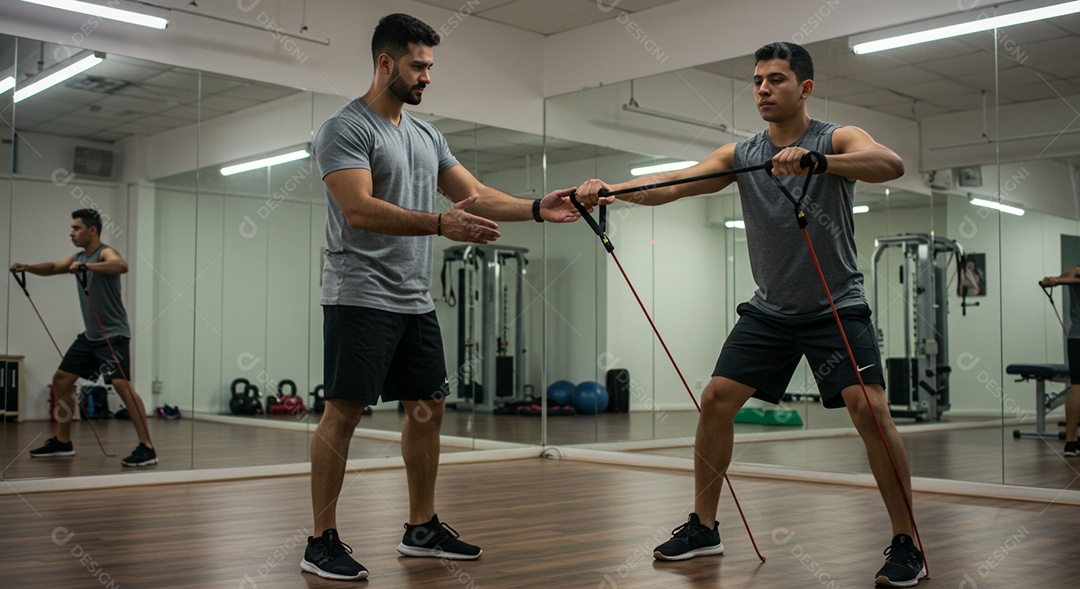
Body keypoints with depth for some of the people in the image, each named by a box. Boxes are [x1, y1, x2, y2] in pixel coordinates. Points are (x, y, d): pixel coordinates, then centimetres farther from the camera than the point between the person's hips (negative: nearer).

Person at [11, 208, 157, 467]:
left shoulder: (106, 253, -14)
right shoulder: (78, 257, 13)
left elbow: (122, 266, -35)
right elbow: (53, 268, 22)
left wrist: (86, 266, -45)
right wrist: (27, 267, 3)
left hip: (113, 335, -10)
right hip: (90, 336, 10)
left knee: (121, 384, -22)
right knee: (61, 380, 14)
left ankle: (147, 448, -23)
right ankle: (62, 442, 27)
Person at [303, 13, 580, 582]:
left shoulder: (426, 136, 16)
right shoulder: (346, 129, -9)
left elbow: (476, 195, 14)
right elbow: (360, 210, -22)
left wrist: (537, 208, 0)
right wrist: (441, 224, -32)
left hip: (416, 300, 8)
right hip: (362, 296, -8)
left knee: (427, 407, 10)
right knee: (343, 411, -7)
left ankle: (422, 528, 21)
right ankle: (322, 541, 2)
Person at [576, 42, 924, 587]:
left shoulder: (838, 139, -8)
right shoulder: (741, 154, 2)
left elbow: (891, 164, -29)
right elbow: (674, 183, -10)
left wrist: (816, 158, -46)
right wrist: (610, 189, -28)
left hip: (836, 306, -4)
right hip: (770, 309, 4)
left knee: (870, 409, -18)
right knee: (716, 401, -1)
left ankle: (905, 545, -3)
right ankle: (703, 528, 14)